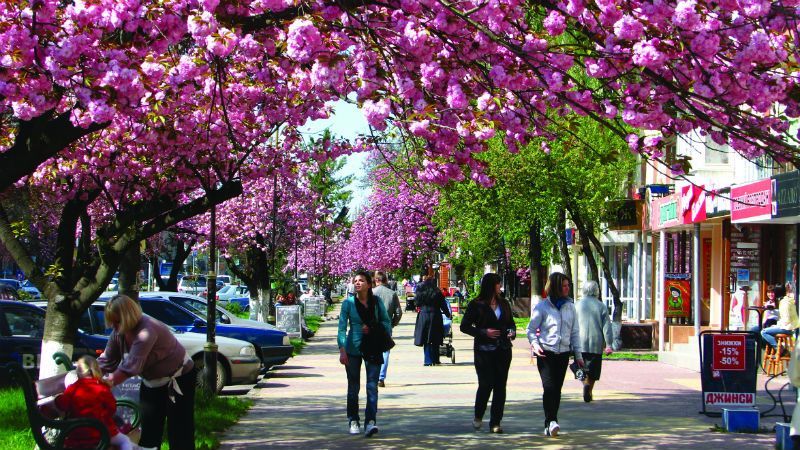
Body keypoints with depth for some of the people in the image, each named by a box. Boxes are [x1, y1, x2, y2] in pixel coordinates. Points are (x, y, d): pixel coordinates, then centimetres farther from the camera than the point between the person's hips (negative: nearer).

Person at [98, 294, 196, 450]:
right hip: (152, 381, 8)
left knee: (179, 431, -7)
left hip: (179, 378, -8)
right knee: (148, 431, 8)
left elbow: (131, 366, -41)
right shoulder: (119, 331, -8)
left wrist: (108, 382, -46)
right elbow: (108, 360, -7)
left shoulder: (147, 331, -34)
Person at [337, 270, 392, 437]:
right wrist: (342, 350, -16)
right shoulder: (348, 303, -3)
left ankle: (371, 421, -14)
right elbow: (342, 328, -6)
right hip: (353, 349, -1)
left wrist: (373, 329, -8)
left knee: (372, 386, -9)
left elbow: (386, 322, 11)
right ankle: (353, 421, 18)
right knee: (353, 387, 6)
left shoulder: (376, 301, 2)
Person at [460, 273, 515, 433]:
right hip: (484, 350, -5)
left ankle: (495, 423, 6)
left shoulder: (503, 304, 13)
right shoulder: (476, 305, -2)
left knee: (500, 386, 1)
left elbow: (511, 322, 23)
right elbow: (464, 326, -2)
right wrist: (484, 332, -13)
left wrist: (512, 332, 1)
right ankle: (478, 417, 15)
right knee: (486, 384, -9)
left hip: (503, 349, 5)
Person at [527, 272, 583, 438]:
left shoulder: (569, 306, 11)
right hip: (546, 354, -4)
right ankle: (551, 422, -20)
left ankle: (550, 424, 13)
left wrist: (578, 355, 12)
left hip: (563, 354, 4)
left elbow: (574, 332, 15)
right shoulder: (542, 306, -3)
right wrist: (535, 344, -19)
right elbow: (531, 329, 0)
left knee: (557, 389, 6)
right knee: (549, 387, -16)